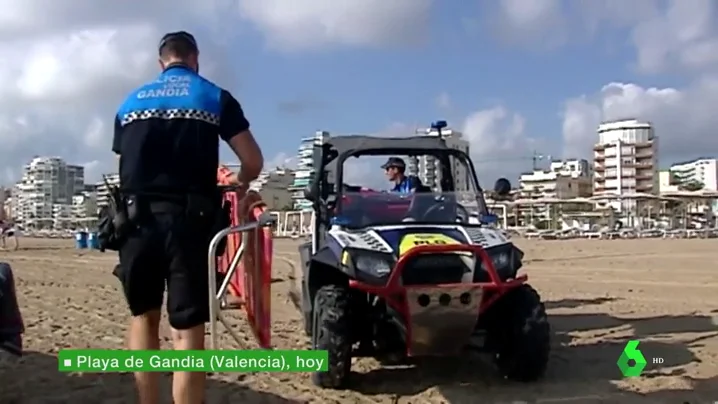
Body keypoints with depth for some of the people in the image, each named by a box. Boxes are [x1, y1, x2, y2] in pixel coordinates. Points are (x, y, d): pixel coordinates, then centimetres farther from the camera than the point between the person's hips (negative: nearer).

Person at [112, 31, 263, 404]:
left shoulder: (131, 102, 17)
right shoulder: (215, 97, 8)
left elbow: (126, 164, 18)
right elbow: (253, 162, 4)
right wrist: (240, 184, 25)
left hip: (137, 216, 3)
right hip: (187, 217, -3)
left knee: (143, 314, 19)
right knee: (187, 328, -2)